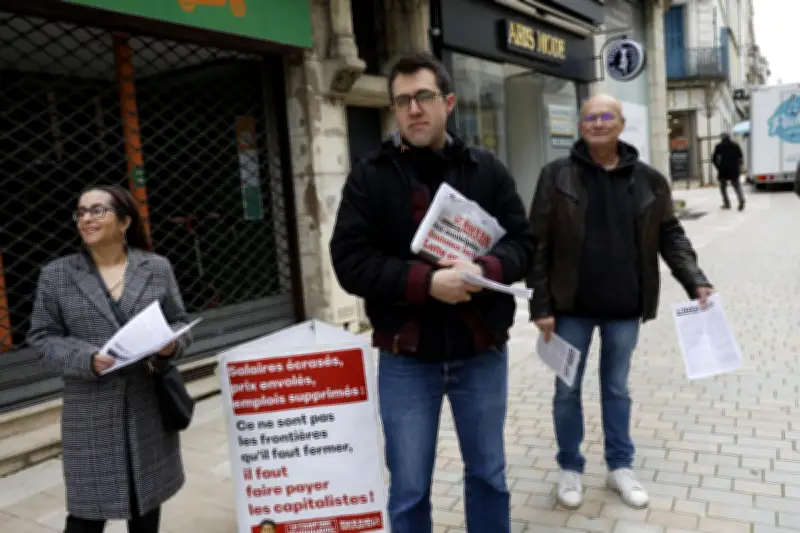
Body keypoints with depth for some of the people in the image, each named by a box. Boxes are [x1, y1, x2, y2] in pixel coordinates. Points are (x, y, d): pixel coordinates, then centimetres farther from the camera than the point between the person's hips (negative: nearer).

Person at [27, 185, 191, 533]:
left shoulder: (157, 267, 3)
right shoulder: (56, 275, 1)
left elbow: (179, 322, 8)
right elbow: (43, 337, 0)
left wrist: (171, 345, -15)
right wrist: (87, 359, -17)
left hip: (149, 404, 2)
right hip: (91, 412, -2)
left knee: (148, 494, 16)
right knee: (88, 505, 1)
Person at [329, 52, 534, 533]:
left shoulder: (487, 170, 3)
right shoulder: (369, 177, -3)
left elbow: (523, 243, 1)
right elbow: (351, 262, -10)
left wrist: (485, 271, -20)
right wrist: (425, 281, -23)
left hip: (482, 352, 2)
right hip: (406, 358, -1)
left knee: (488, 475, 20)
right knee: (409, 490, 12)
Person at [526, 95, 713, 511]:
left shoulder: (649, 180, 2)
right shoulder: (556, 176, -5)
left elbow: (670, 236, 7)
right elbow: (538, 245, -7)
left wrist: (696, 281, -8)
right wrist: (541, 305, -10)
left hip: (625, 308, 2)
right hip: (572, 308, -2)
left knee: (617, 389, 17)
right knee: (568, 391, 10)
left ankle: (620, 467, 33)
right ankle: (570, 468, 29)